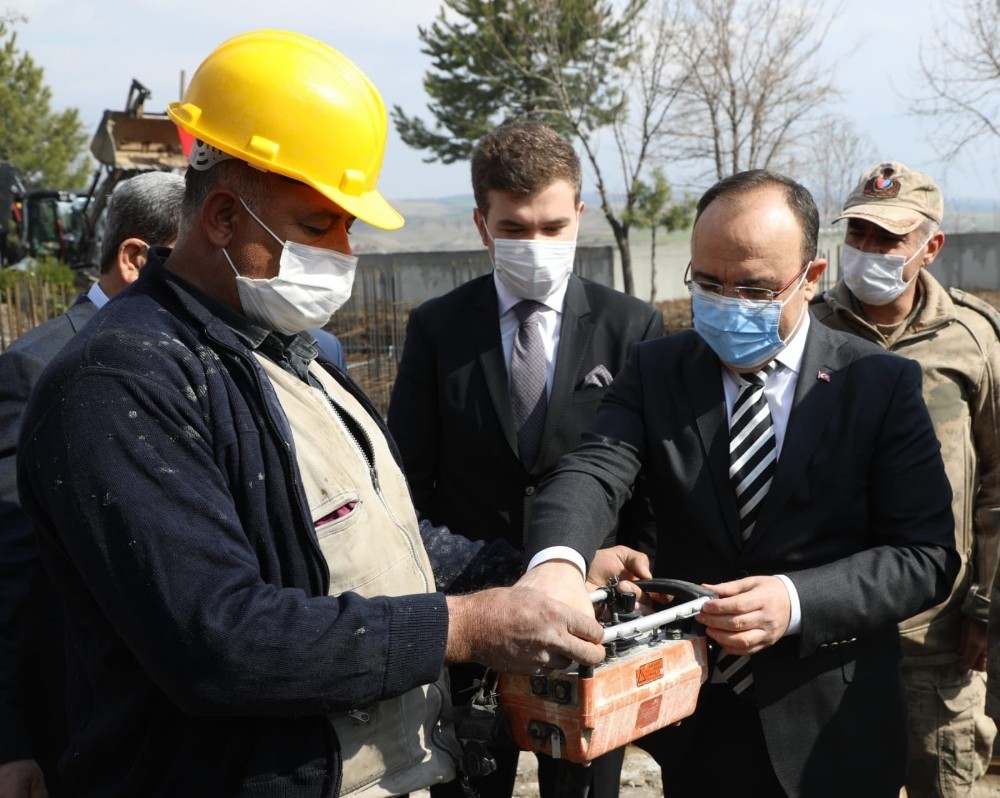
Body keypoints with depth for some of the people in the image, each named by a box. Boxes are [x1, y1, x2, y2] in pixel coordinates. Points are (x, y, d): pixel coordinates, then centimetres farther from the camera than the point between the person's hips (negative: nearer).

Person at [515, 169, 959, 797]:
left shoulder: (882, 384, -7)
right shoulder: (657, 371, -2)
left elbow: (926, 556, -10)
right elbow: (594, 470, -18)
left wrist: (798, 601, -25)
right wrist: (557, 559, -40)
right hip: (692, 720, 2)